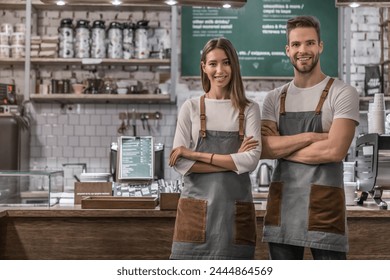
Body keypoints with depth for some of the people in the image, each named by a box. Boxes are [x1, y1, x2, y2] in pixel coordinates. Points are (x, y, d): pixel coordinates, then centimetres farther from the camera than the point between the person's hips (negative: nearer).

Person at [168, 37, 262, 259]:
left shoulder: (249, 109, 5)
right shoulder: (191, 108, 4)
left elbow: (252, 160, -9)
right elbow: (180, 163, -5)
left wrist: (195, 154, -11)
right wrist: (234, 159, -10)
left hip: (235, 210, 1)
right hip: (197, 211, -1)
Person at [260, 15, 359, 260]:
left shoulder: (343, 93, -4)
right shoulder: (274, 98, 9)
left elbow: (334, 150, -17)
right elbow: (263, 148, -4)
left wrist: (282, 148, -7)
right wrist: (310, 137, -14)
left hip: (324, 205, -4)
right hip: (282, 205, 4)